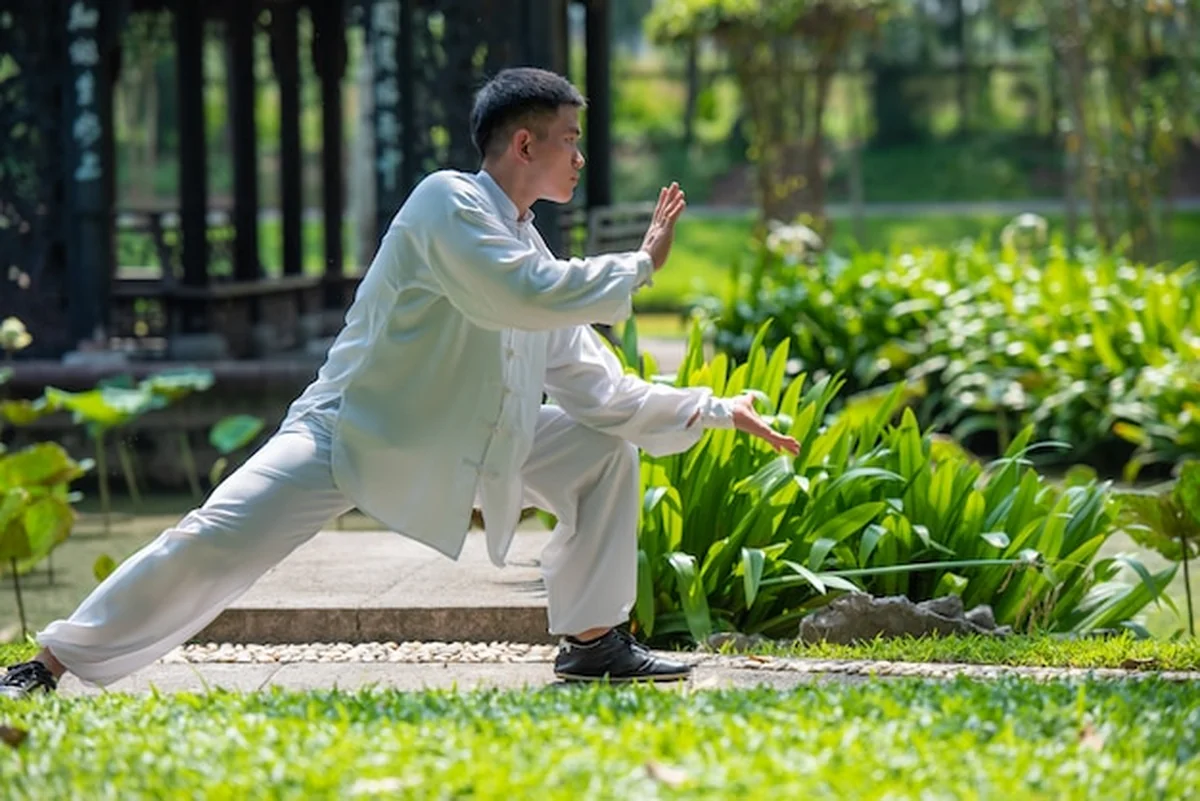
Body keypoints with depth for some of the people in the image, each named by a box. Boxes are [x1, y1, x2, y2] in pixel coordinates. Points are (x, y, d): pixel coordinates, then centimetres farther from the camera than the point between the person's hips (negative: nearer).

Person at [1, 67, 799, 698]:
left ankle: (593, 642, 10)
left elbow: (600, 391, 9)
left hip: (461, 448, 8)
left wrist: (717, 409, 4)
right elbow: (523, 298, -31)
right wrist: (640, 265, -18)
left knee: (603, 448, 1)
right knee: (214, 543, -22)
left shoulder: (535, 259, 7)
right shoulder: (448, 203, -16)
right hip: (348, 431, -8)